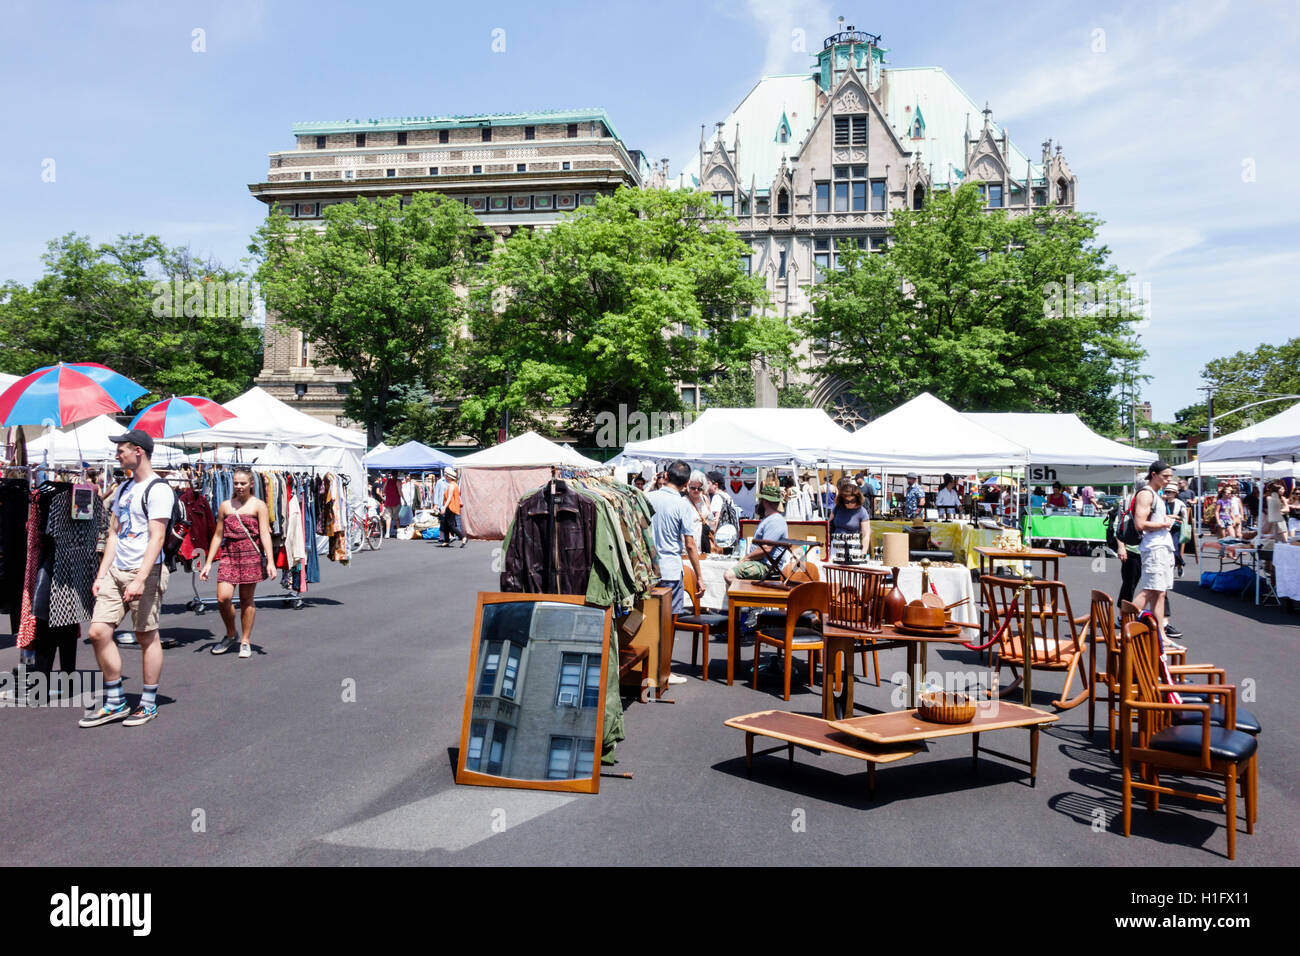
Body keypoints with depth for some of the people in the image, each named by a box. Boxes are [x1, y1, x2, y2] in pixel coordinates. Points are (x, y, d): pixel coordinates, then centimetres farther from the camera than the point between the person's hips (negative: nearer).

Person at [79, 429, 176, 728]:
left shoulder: (157, 490, -10)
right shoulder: (124, 488, 17)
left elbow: (157, 538, -17)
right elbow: (114, 533, 20)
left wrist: (140, 579, -23)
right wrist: (101, 574, 14)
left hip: (144, 572, -8)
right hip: (115, 571, 8)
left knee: (146, 637, 0)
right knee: (98, 632, 2)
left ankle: (148, 704, 12)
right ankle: (115, 703, 13)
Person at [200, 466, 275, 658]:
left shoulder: (258, 505, 1)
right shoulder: (225, 506, 11)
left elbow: (265, 534, -6)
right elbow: (218, 535, 14)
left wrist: (270, 561, -14)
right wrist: (208, 563, 12)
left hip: (251, 555, -3)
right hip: (229, 555, 3)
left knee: (247, 599, 3)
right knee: (223, 597, -10)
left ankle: (245, 641, 15)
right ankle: (230, 634, 14)